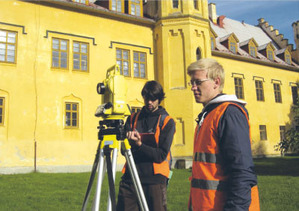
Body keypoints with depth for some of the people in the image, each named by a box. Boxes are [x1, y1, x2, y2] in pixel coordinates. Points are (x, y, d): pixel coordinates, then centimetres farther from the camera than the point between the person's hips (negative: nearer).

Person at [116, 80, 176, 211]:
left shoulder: (167, 122, 2)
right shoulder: (133, 118, 12)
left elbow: (161, 155, -7)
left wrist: (139, 144, -19)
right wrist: (128, 139, -13)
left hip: (154, 180, -2)